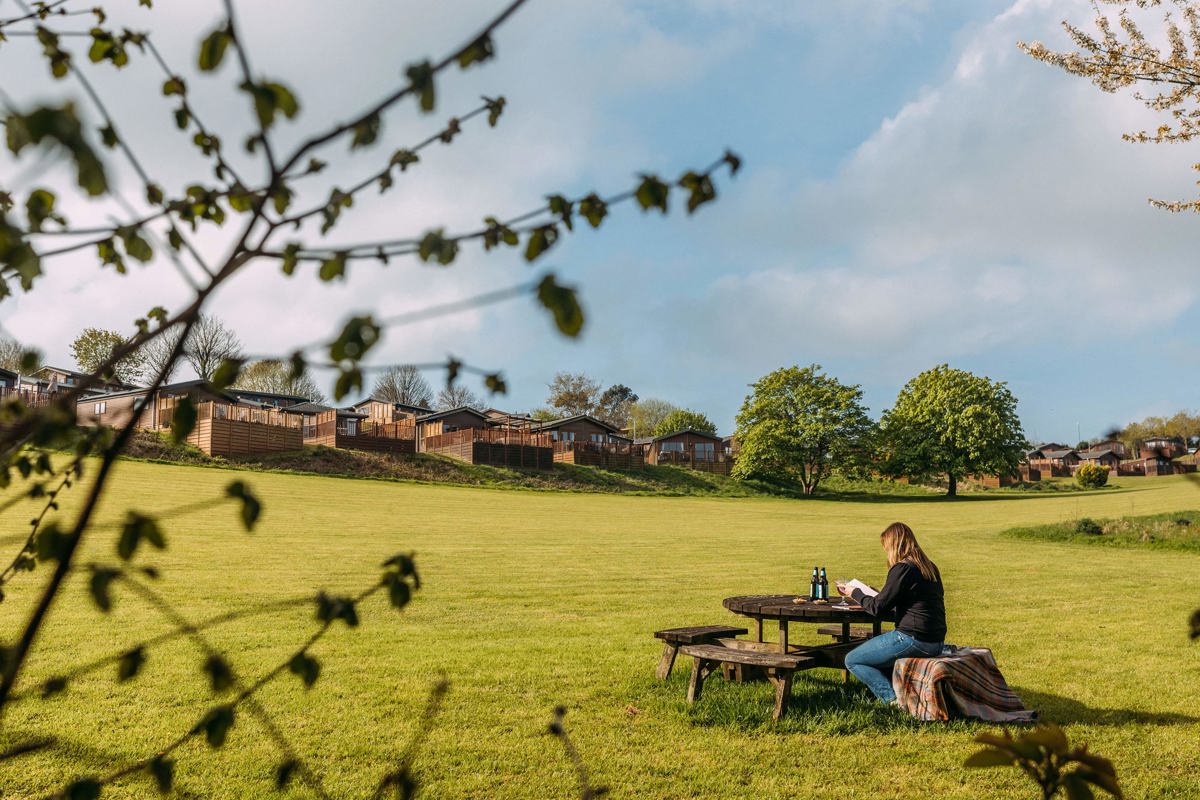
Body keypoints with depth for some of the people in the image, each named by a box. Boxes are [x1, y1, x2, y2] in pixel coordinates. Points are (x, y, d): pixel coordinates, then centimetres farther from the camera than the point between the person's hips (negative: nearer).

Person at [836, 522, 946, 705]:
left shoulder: (902, 569, -14)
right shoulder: (930, 567, 12)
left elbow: (877, 608, -12)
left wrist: (854, 592, 5)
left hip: (913, 640, -9)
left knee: (852, 660, 3)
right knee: (871, 646, 29)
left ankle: (893, 700, -8)